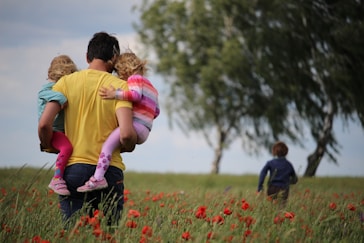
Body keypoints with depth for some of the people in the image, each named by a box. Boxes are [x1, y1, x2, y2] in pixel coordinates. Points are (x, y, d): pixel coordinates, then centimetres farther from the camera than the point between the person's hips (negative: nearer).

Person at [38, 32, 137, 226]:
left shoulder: (66, 82, 4)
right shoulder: (119, 86, -1)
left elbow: (44, 124, -6)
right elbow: (126, 134, -14)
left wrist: (49, 146, 14)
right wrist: (128, 146, 9)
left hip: (73, 168, 1)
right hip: (109, 170, -1)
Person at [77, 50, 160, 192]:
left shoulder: (135, 78, 3)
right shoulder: (151, 87, 31)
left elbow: (136, 94, -18)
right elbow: (156, 111, 30)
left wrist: (116, 94, -26)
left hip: (136, 125, -11)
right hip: (143, 131, 11)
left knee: (108, 143, -26)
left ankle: (98, 178, -43)